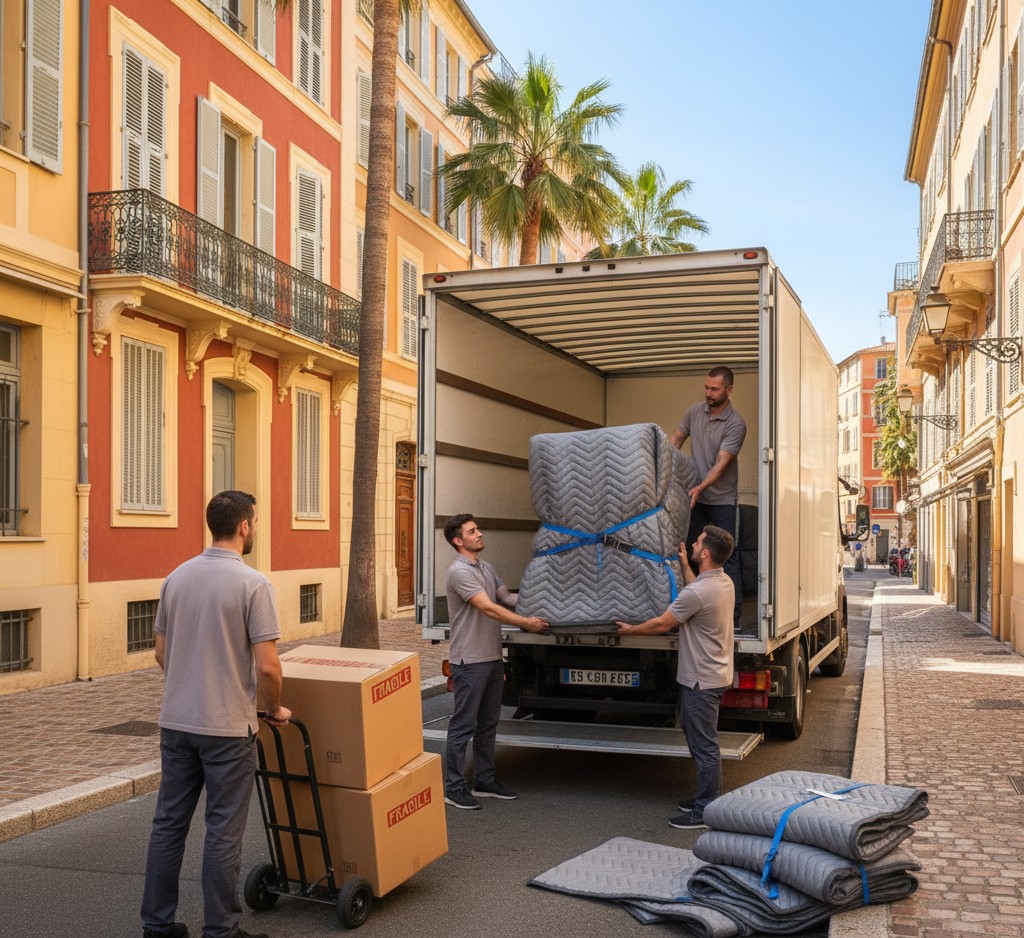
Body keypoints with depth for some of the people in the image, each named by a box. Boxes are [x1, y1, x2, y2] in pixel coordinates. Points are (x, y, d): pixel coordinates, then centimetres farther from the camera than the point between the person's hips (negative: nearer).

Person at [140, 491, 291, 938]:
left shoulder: (177, 577, 5)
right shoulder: (252, 583, -15)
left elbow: (162, 653, 12)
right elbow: (266, 666, -18)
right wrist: (275, 708, 0)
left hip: (176, 721, 6)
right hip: (227, 725, -6)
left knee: (169, 822, 14)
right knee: (223, 831, 3)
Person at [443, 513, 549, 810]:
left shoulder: (486, 568, 13)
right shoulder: (459, 572, -17)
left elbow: (506, 597, 18)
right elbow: (489, 608, -23)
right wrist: (526, 623, -21)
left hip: (492, 658, 9)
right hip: (469, 661, -9)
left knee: (487, 724, 15)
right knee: (463, 726, -2)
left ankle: (484, 781, 25)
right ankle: (454, 787, 6)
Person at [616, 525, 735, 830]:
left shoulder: (696, 593, -25)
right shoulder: (724, 582, 4)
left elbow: (661, 624, -15)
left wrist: (630, 630, 1)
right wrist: (684, 565, 28)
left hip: (701, 680, -10)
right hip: (716, 675, 10)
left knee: (704, 746, -2)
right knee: (703, 742, 20)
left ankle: (705, 811, 6)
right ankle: (708, 797, 30)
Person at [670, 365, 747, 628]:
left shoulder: (735, 424, -16)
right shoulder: (694, 412, 2)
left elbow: (721, 464, -23)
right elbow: (676, 440, 12)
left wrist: (700, 488, -35)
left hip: (722, 500, -6)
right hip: (695, 497, 6)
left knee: (727, 555, -5)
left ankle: (733, 613, -2)